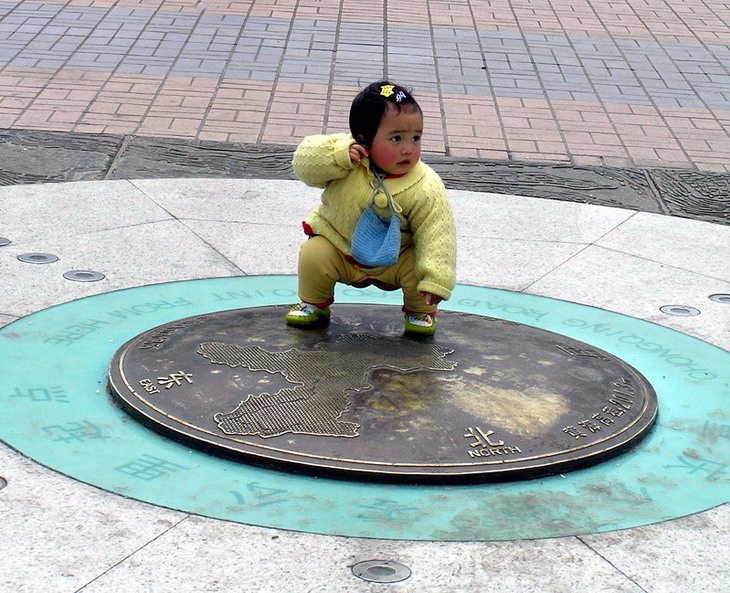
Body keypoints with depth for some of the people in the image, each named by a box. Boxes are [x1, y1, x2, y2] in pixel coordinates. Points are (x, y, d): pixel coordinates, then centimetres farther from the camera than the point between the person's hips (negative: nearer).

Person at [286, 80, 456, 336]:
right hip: (338, 245, 1)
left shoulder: (425, 188, -25)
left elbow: (436, 233, -22)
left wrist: (436, 278, -31)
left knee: (419, 268, -25)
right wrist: (339, 155, -36)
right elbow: (305, 163, -19)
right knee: (313, 255, -23)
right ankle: (313, 304, 10)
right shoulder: (347, 160, -21)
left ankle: (420, 310, 10)